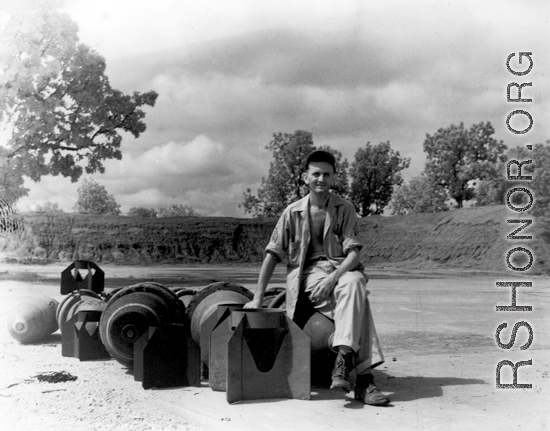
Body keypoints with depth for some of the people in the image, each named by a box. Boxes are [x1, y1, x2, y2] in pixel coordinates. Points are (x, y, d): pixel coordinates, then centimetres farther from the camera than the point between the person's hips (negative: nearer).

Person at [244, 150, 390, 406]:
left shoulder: (345, 209, 4)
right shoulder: (293, 212, 3)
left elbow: (353, 252, -5)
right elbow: (273, 254, 3)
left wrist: (333, 278, -25)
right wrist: (258, 297, -3)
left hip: (342, 268, 2)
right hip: (308, 271, -2)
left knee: (354, 283, -38)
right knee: (357, 298, -32)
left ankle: (343, 360, -42)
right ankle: (363, 377, -38)